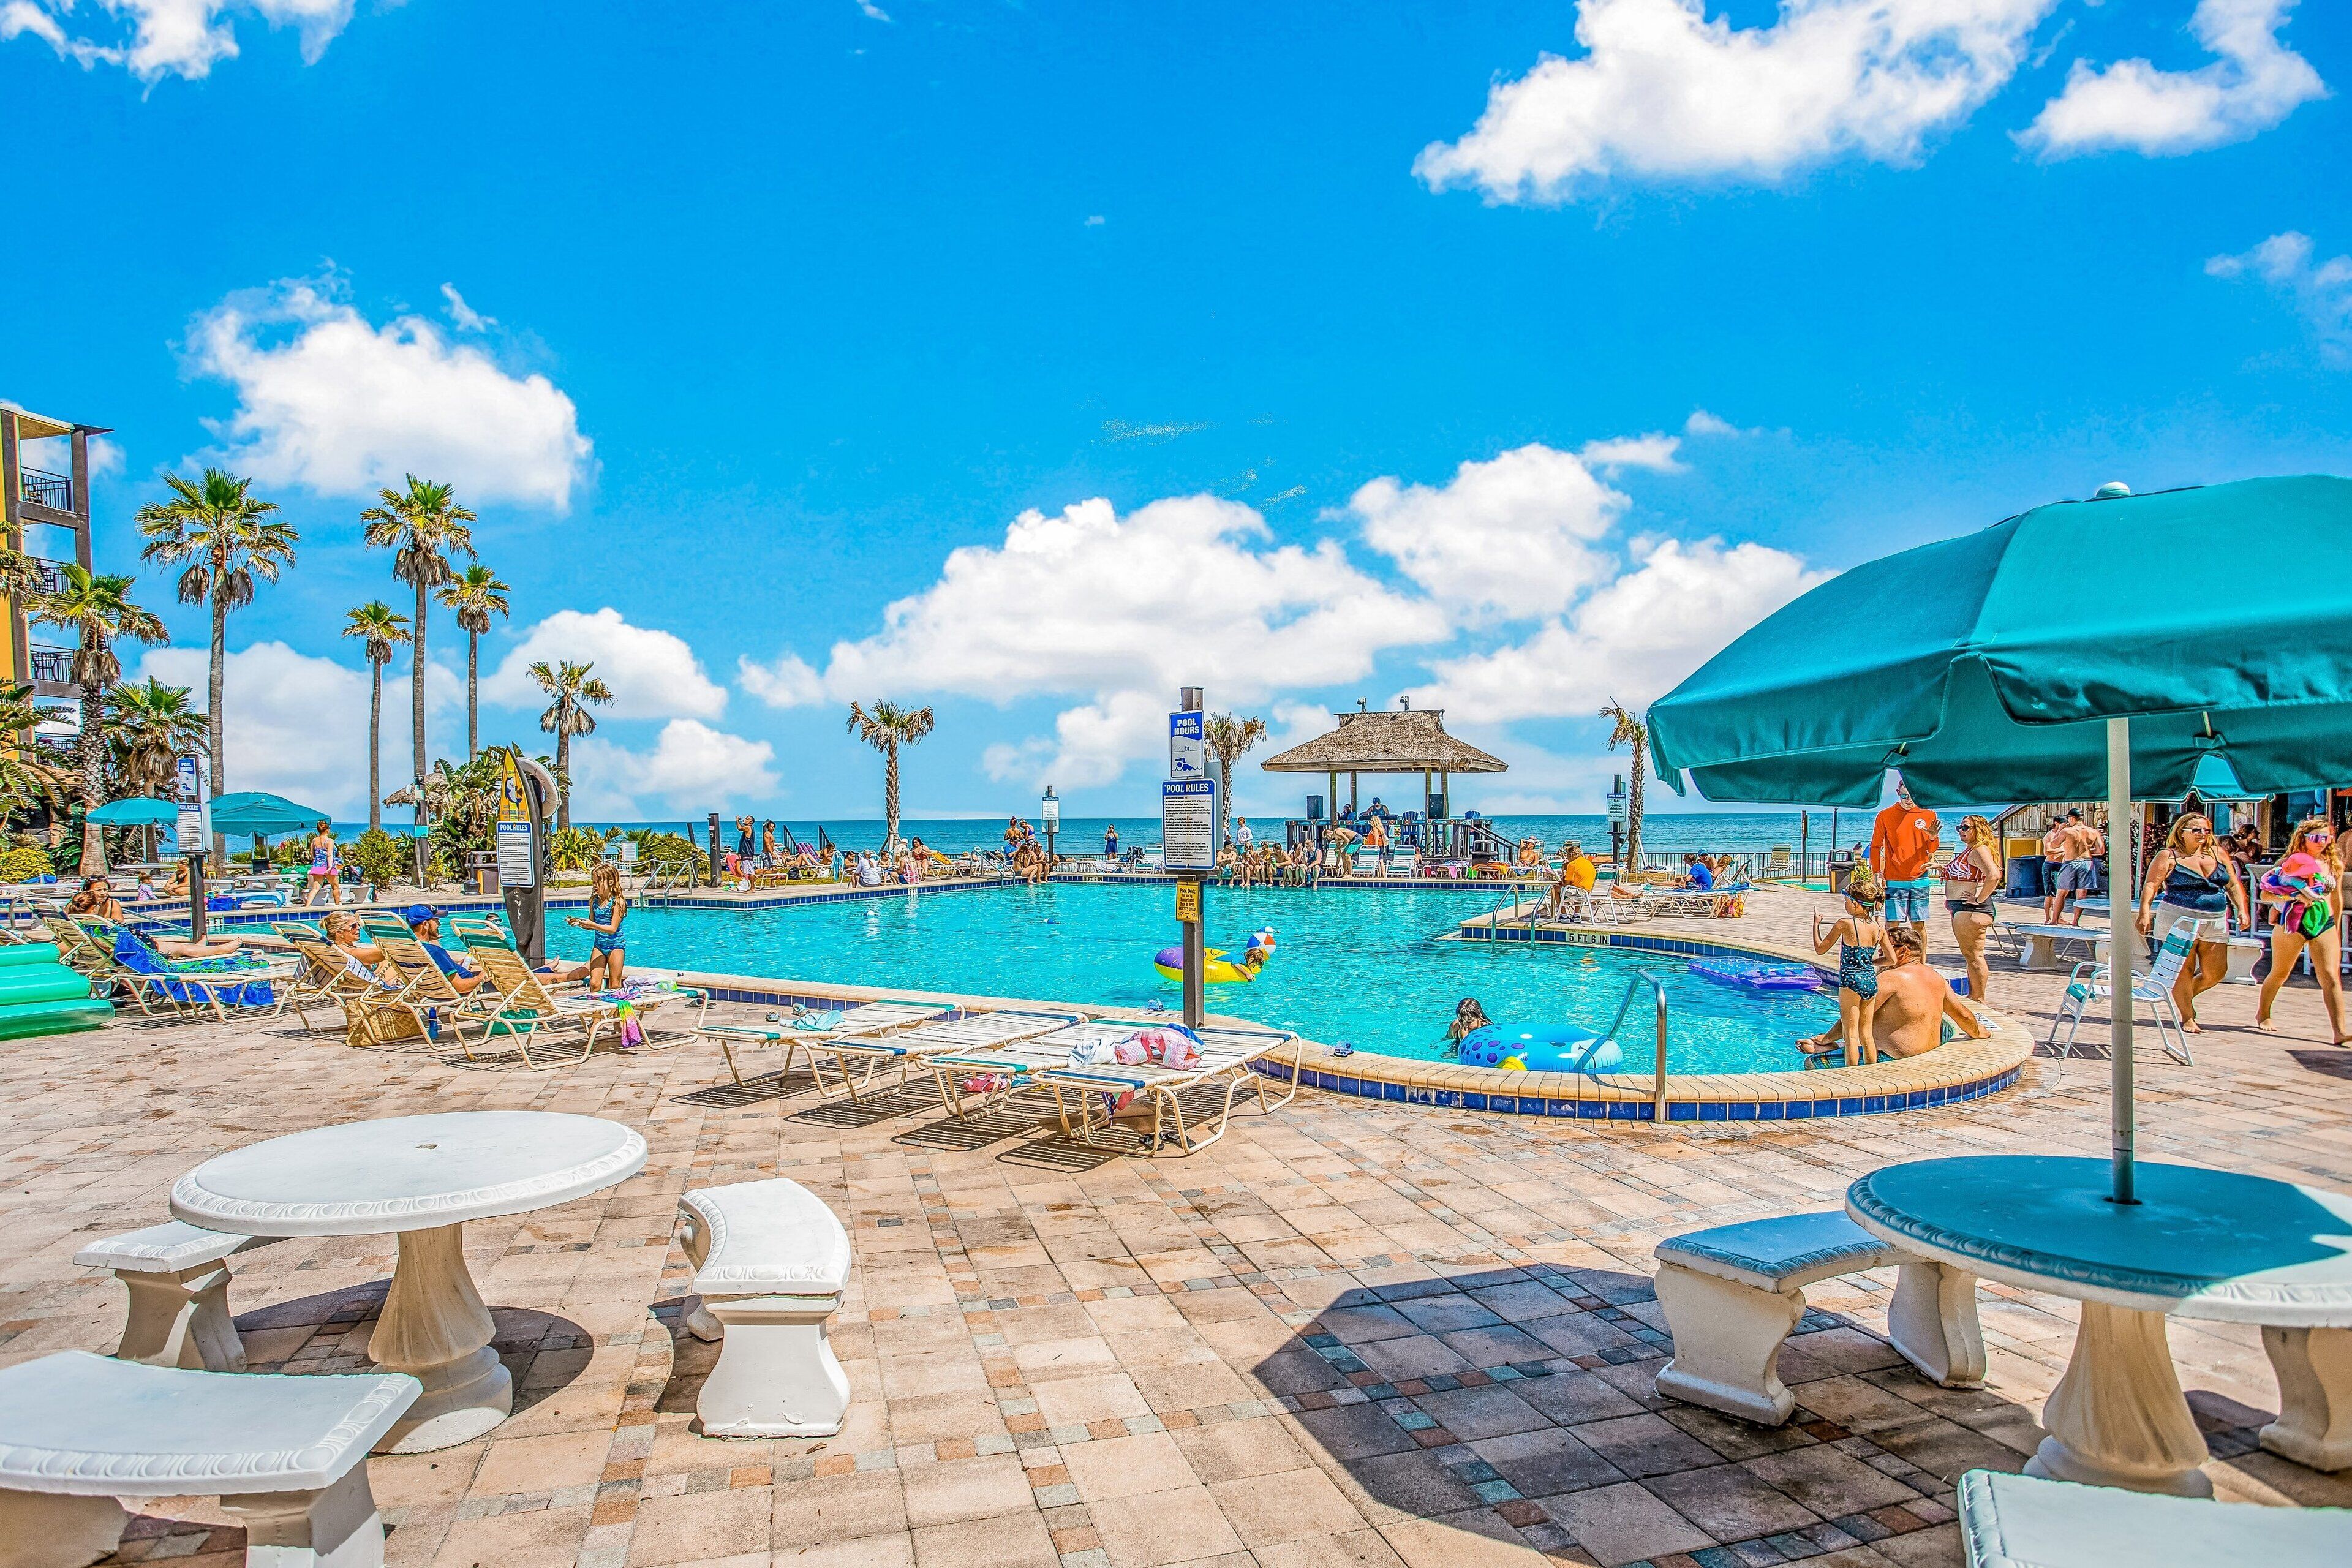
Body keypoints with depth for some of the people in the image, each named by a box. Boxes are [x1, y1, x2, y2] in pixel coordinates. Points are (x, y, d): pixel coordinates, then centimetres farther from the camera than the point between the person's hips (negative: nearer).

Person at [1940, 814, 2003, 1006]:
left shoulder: (1980, 850, -13)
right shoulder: (1967, 851, 18)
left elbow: (1994, 875, -29)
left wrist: (1979, 899, -23)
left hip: (1972, 910, -11)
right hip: (1961, 909, 11)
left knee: (1974, 955, -5)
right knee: (1969, 955, 16)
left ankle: (1980, 1000, 0)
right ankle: (1973, 996, 25)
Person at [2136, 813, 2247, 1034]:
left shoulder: (2218, 855, 13)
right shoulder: (2168, 856, -2)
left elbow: (2233, 885, 17)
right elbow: (2151, 886, -9)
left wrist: (2242, 911, 5)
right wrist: (2145, 914, -21)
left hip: (2215, 923, 5)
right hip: (2179, 920, -5)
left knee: (2216, 972, 3)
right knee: (2184, 969, -2)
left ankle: (2185, 996, 30)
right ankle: (2187, 1017, 9)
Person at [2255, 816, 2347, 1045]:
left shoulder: (2334, 863, 7)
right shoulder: (2291, 862, -6)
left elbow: (2337, 898, 18)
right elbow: (2265, 895, -10)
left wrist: (2337, 929, 20)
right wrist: (2296, 896, -24)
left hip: (2325, 924, 3)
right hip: (2293, 923, -3)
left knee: (2331, 977, -7)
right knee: (2280, 973, 11)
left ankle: (2339, 1031, -11)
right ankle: (2262, 1015, 29)